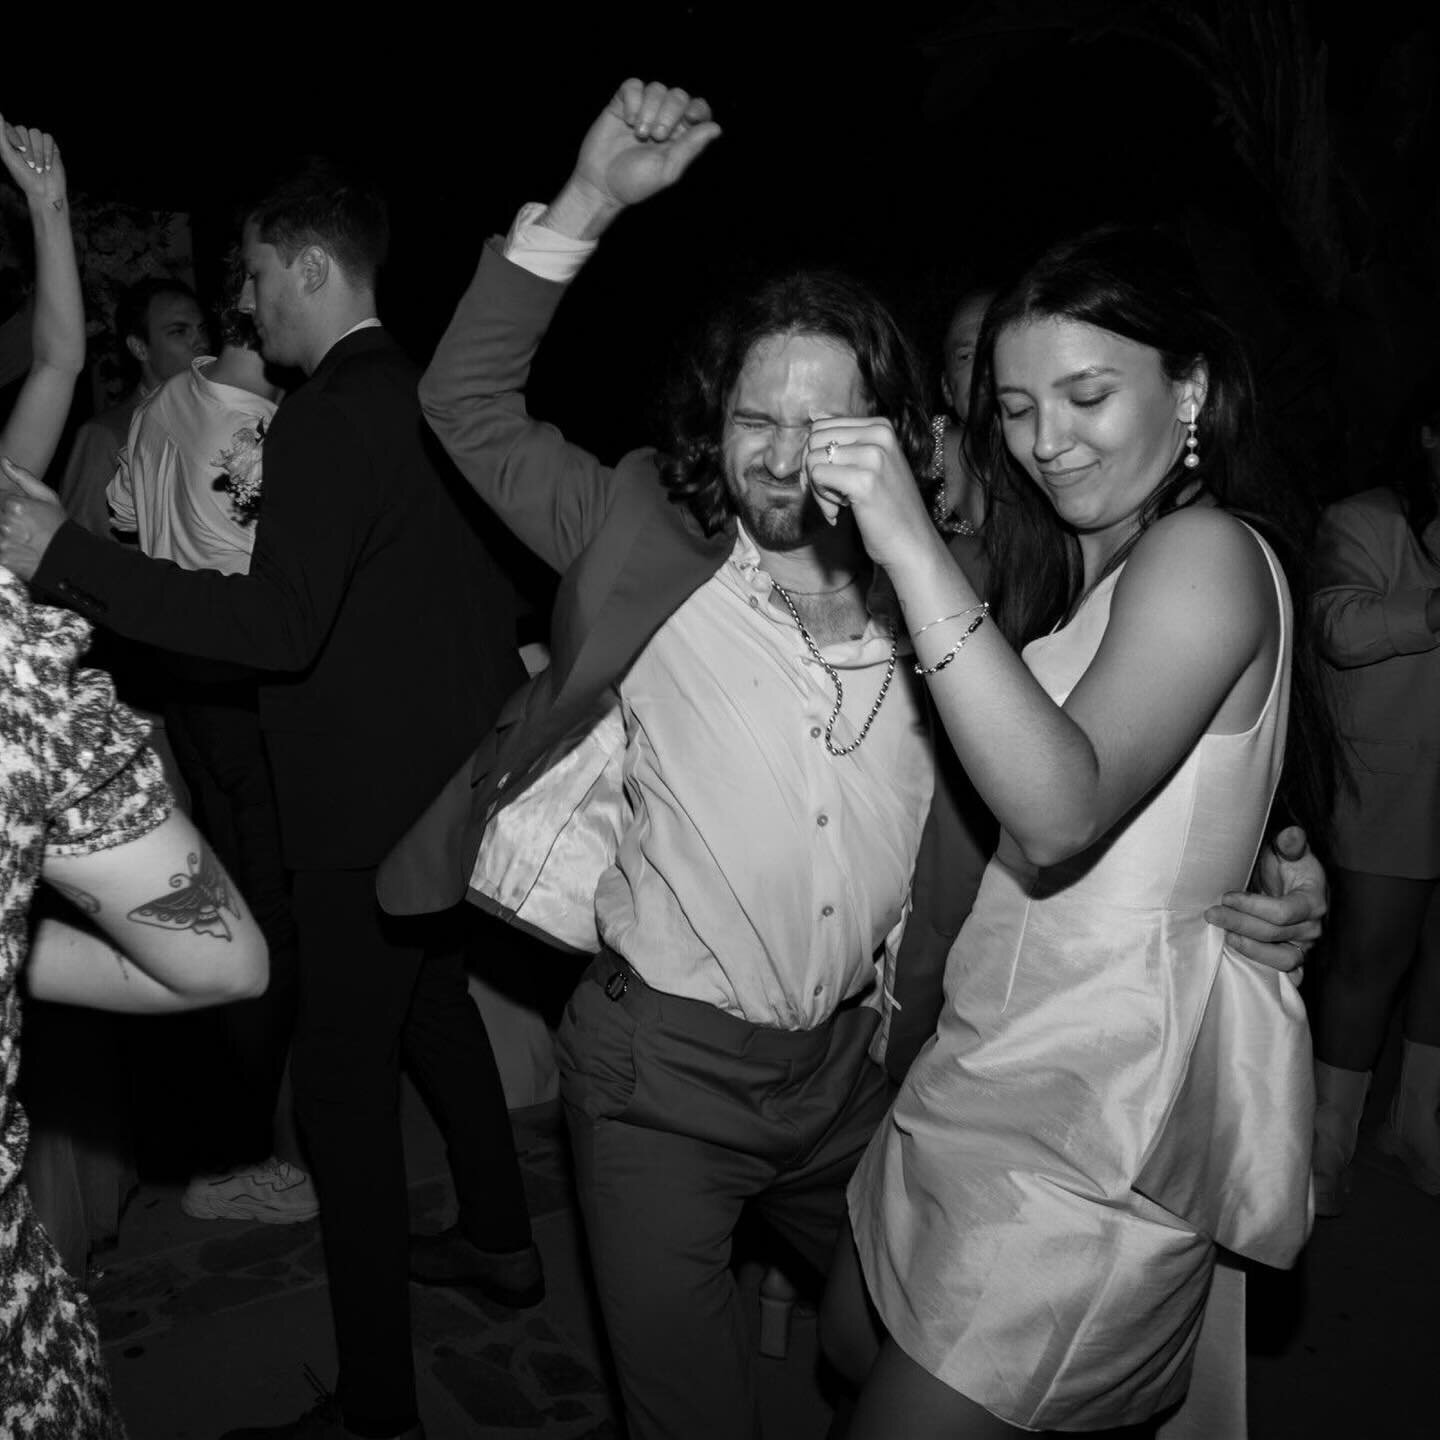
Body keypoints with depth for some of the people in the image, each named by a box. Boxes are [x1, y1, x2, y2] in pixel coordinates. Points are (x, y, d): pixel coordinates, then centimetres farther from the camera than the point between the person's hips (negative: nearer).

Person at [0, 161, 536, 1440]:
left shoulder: (331, 416, -19)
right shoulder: (427, 396, 8)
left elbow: (280, 624, -28)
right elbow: (487, 585, 16)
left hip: (375, 806, -10)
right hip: (459, 776, 10)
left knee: (341, 1082, 0)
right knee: (434, 996, 26)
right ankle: (500, 1240, 44)